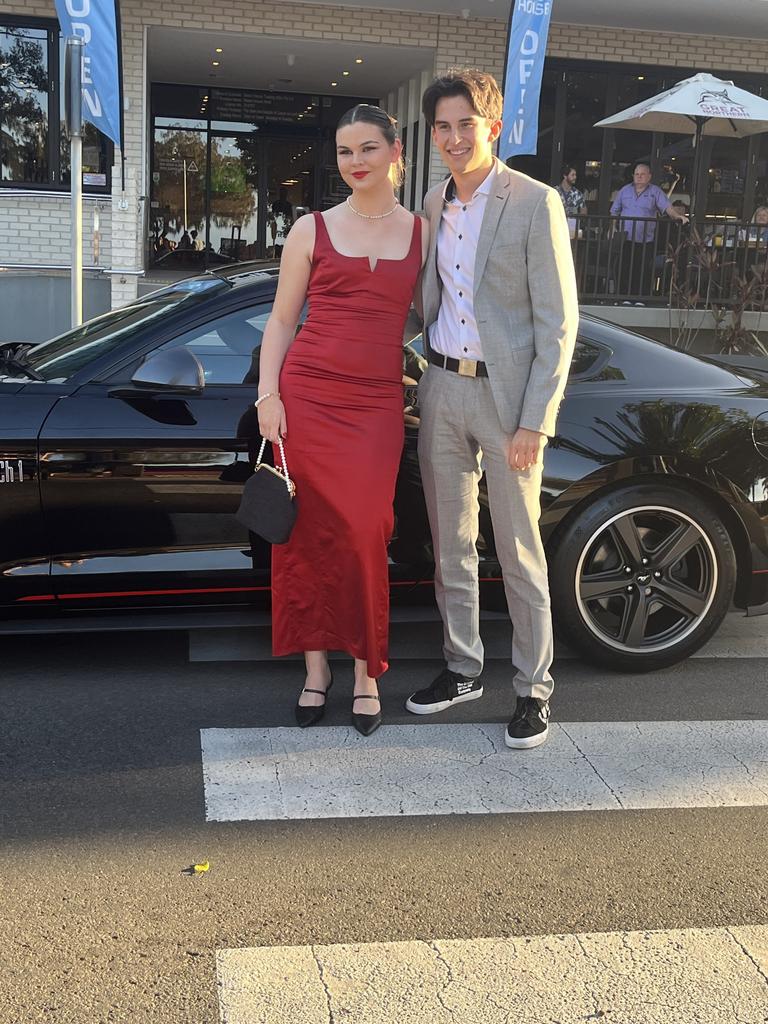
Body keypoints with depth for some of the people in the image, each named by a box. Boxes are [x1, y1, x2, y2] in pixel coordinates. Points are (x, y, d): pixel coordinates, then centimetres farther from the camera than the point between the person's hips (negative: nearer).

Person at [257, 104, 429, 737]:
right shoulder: (312, 230, 7)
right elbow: (282, 321, 8)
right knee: (309, 531, 2)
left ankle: (367, 671, 9)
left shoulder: (423, 234, 10)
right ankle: (316, 666, 15)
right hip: (307, 395, 0)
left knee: (363, 535, -6)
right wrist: (268, 393, -3)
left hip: (377, 405, 0)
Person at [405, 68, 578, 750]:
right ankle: (462, 669, 28)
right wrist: (430, 376, 6)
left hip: (506, 397, -6)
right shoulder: (434, 204, 10)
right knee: (451, 546, 13)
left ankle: (534, 688, 16)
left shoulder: (536, 203, -9)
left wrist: (534, 421, -16)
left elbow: (557, 322, -11)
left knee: (519, 553, 2)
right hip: (442, 390, 6)